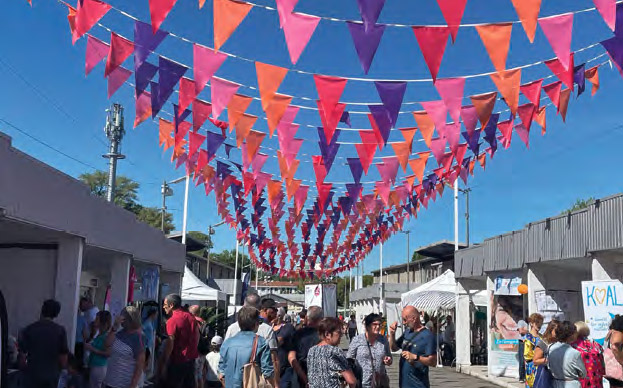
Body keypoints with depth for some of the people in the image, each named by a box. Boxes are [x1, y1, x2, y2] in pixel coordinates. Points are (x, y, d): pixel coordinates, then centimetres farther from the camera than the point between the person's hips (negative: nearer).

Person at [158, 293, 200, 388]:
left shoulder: (172, 320, -16)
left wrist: (163, 363, -15)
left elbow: (170, 345, -19)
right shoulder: (191, 317, 6)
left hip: (178, 361, -7)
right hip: (191, 359, 7)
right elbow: (197, 336, 14)